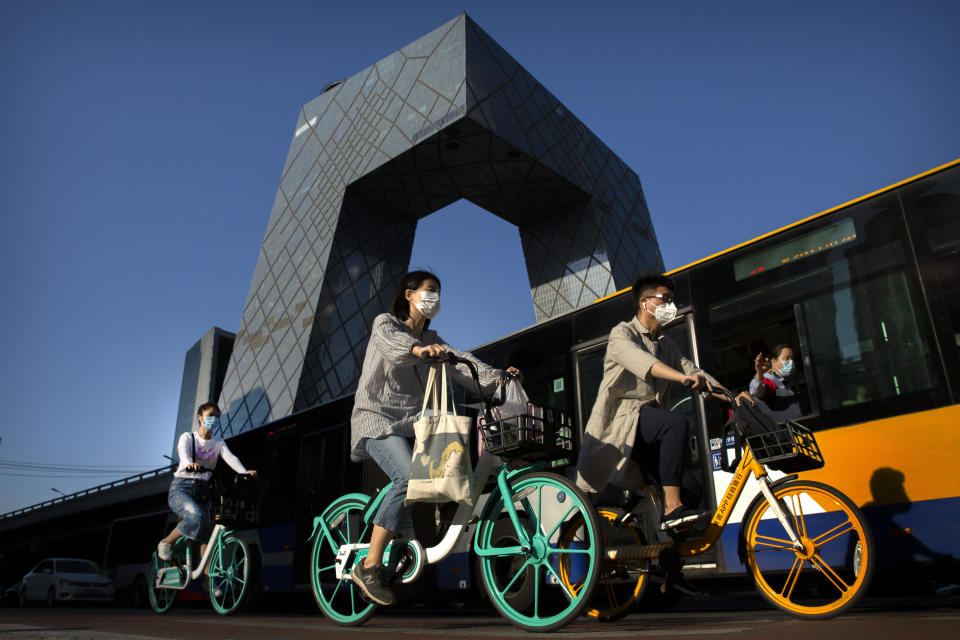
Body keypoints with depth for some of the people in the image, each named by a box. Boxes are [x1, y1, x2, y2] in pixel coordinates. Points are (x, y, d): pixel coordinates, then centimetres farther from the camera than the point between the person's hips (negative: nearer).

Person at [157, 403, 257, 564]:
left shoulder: (218, 443, 11)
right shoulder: (187, 437, 0)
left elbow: (230, 457, -8)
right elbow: (183, 453, -23)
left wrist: (244, 472, -29)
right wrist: (189, 464, -48)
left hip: (202, 491, 4)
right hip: (181, 487, -4)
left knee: (206, 533, -8)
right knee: (196, 516, -29)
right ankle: (165, 543, -6)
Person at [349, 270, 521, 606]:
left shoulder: (432, 340, 19)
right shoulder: (385, 323, 3)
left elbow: (459, 362, 1)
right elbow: (389, 340, -23)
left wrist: (495, 376, -17)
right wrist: (417, 348, -46)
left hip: (411, 425, 6)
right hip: (377, 420, -6)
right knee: (411, 478, -29)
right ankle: (369, 566, -19)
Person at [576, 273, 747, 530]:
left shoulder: (667, 344, 22)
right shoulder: (622, 334, -2)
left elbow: (691, 369, 10)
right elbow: (639, 360, -24)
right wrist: (684, 377, -39)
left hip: (648, 417, 8)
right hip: (621, 416, -8)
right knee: (676, 422, -31)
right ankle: (672, 508, -32)